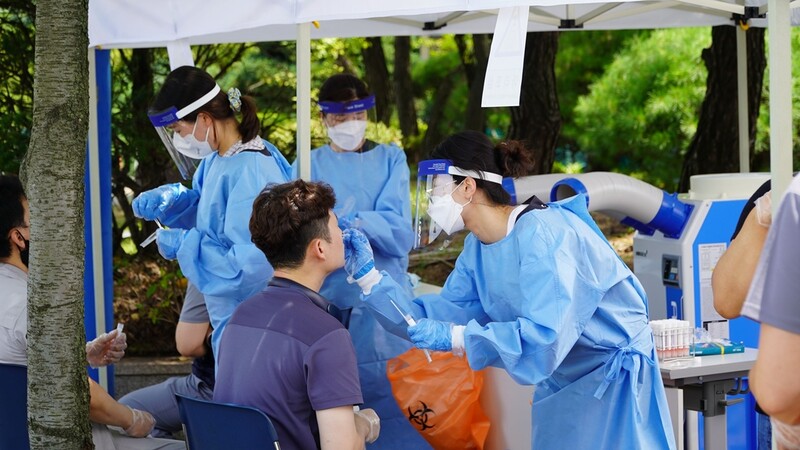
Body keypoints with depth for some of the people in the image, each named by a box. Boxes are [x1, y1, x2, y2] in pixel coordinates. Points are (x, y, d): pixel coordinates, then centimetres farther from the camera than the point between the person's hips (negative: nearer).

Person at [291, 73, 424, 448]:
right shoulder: (309, 167, 10)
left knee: (387, 391, -7)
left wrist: (350, 221, -20)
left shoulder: (390, 160, 8)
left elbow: (400, 233, -4)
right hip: (329, 301, 1)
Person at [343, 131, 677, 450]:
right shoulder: (478, 248, 4)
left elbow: (545, 335, -34)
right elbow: (437, 317, 3)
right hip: (560, 383, 9)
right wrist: (368, 276, -3)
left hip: (614, 377, -9)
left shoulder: (541, 234, -25)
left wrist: (456, 338, -34)